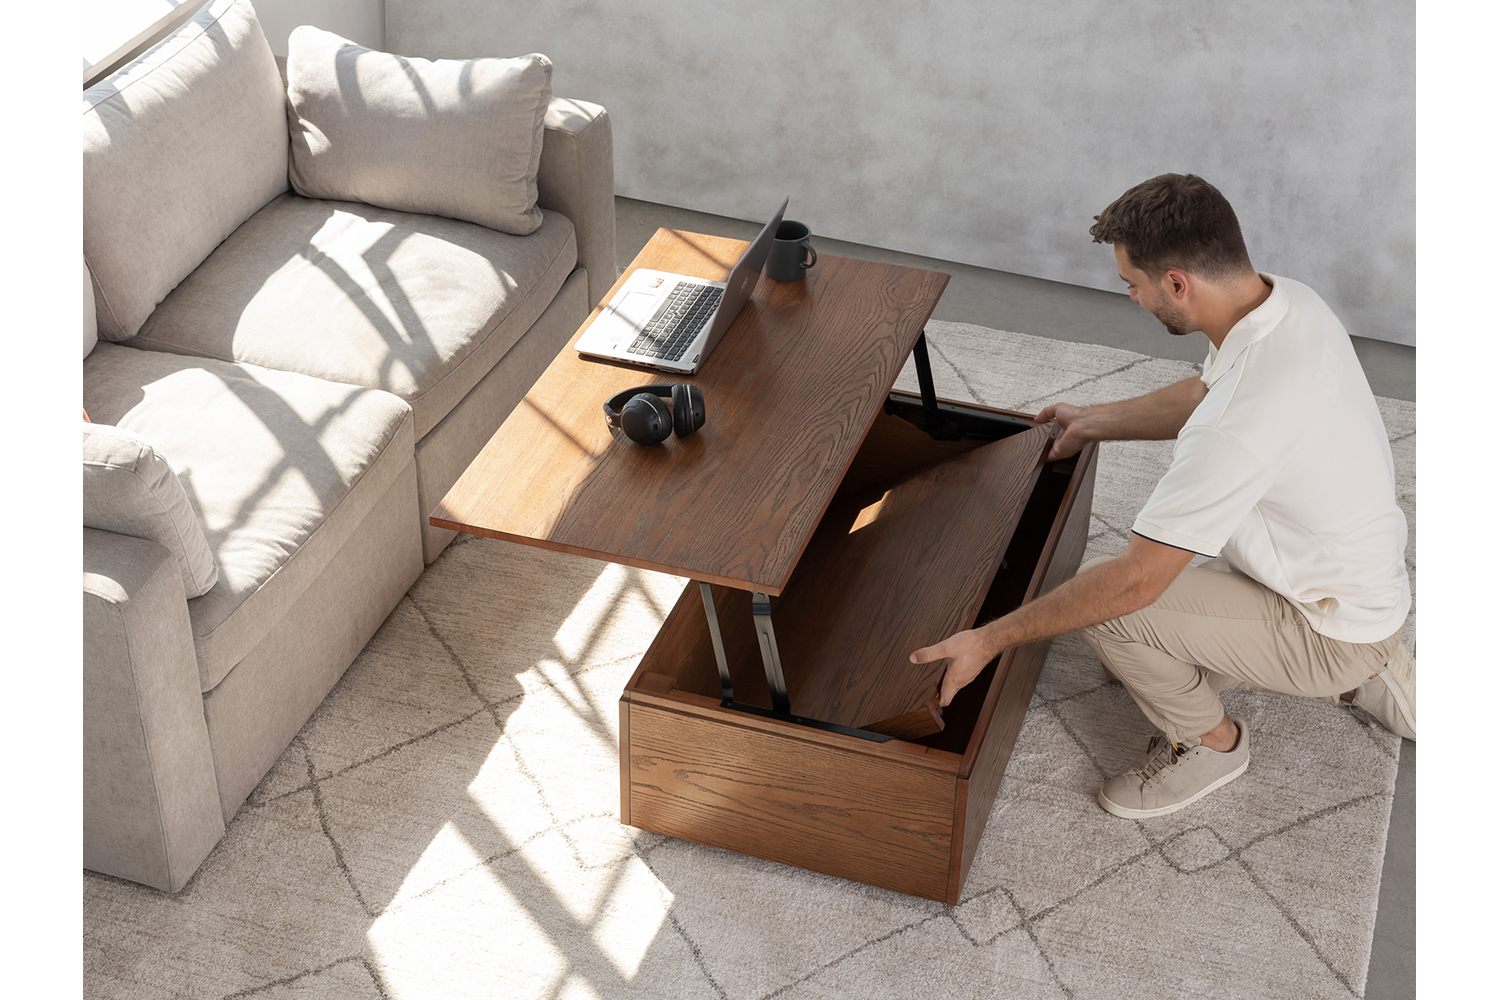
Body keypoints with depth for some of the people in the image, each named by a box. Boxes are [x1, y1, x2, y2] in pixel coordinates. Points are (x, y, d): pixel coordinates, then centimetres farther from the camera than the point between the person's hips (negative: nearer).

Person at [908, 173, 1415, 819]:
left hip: (1329, 632, -9)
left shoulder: (1242, 421, -38)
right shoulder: (1284, 299, -9)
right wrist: (1095, 422, 23)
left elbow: (1136, 579, -33)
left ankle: (1208, 742, 8)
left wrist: (990, 639, -25)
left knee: (1107, 606, -19)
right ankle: (1364, 678, 26)